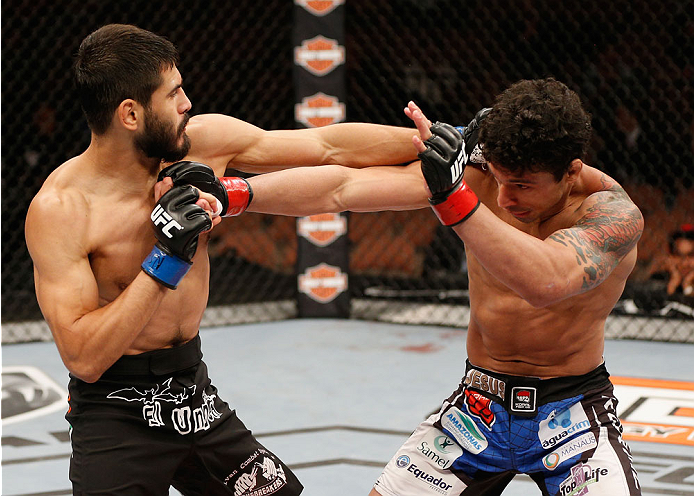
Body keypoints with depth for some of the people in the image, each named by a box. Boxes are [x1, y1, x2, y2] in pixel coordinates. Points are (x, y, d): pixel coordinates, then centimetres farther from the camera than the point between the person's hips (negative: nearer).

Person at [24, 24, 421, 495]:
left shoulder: (203, 143, -7)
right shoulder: (59, 209, -22)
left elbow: (329, 146, 1)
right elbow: (83, 358, -26)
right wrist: (166, 261, -30)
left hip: (194, 389, 6)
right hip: (118, 416, -6)